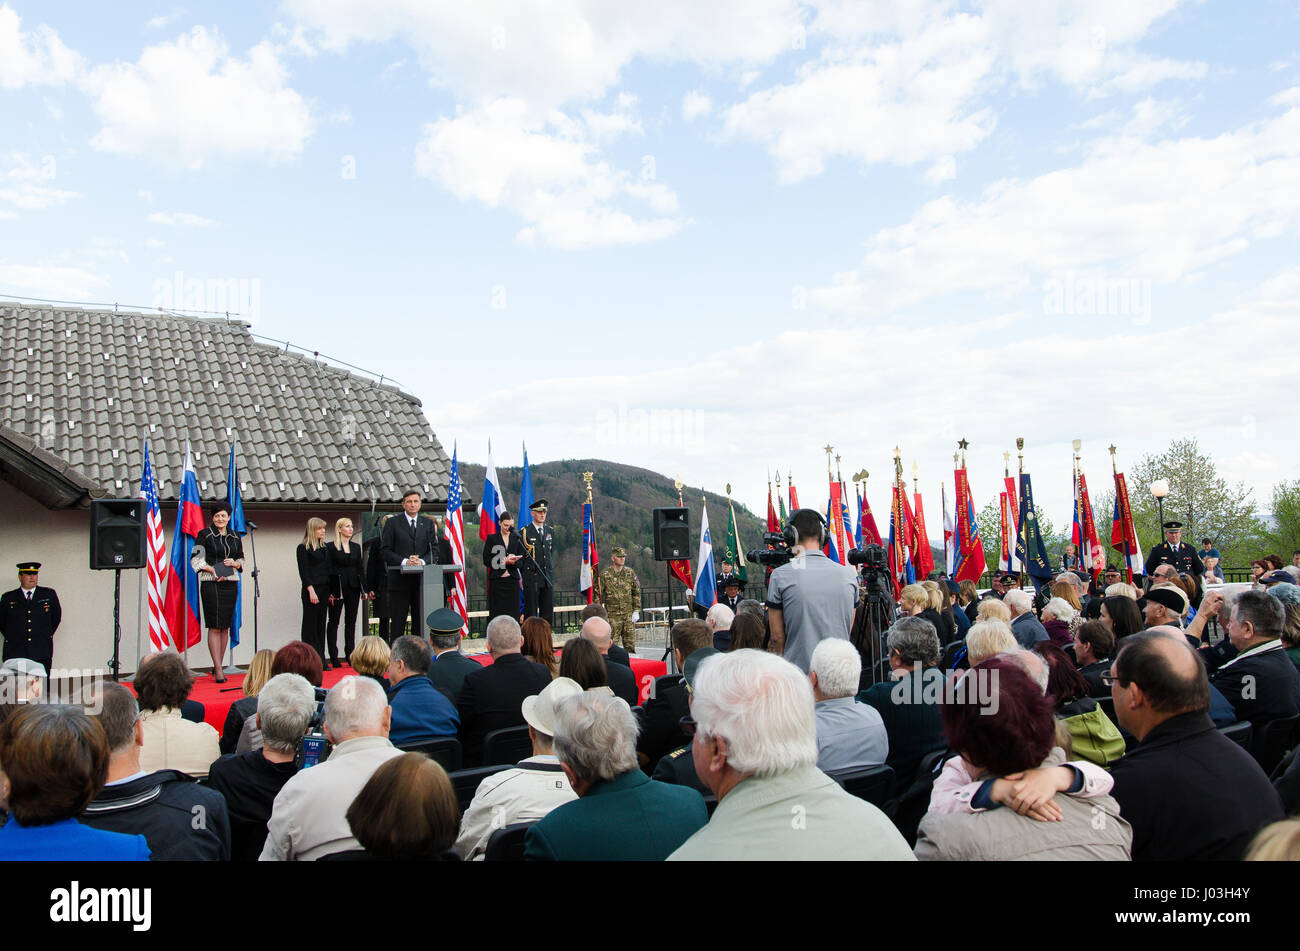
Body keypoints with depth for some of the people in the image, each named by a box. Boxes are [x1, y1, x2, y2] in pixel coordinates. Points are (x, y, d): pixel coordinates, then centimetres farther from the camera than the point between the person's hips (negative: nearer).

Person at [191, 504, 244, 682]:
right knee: (215, 627, -7)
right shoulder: (204, 535, 1)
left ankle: (219, 665, 15)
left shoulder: (235, 537, 13)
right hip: (211, 583, -5)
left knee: (225, 627, 7)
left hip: (231, 584, 5)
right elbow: (195, 559, -3)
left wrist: (235, 563, -2)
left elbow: (241, 559, 19)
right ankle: (218, 668, -5)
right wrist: (211, 569, -16)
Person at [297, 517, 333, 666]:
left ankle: (321, 661, 9)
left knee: (321, 625, 7)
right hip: (311, 590, -6)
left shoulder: (324, 548, 16)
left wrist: (330, 592, 11)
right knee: (310, 625, -3)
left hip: (324, 589, 6)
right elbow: (303, 571, -9)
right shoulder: (303, 548, -4)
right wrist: (311, 591, -17)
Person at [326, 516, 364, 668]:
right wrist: (329, 592, -12)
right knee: (334, 621, 1)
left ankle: (350, 655, 12)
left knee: (351, 622, 7)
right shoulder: (331, 547, -2)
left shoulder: (356, 546, 12)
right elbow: (328, 570, -6)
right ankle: (334, 657, 4)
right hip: (337, 588, -5)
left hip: (353, 588, 5)